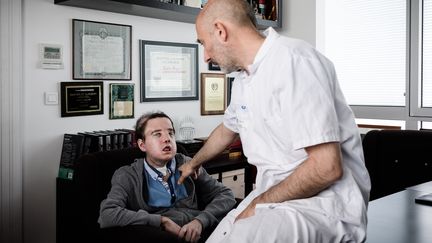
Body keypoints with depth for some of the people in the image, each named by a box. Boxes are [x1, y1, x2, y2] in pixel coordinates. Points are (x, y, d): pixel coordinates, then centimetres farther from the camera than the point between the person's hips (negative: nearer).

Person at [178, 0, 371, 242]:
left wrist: (259, 204, -13)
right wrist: (194, 163, 47)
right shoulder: (243, 79, 10)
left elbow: (326, 167, -24)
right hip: (274, 194, 9)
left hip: (324, 201, -8)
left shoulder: (294, 60, -19)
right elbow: (226, 130, 31)